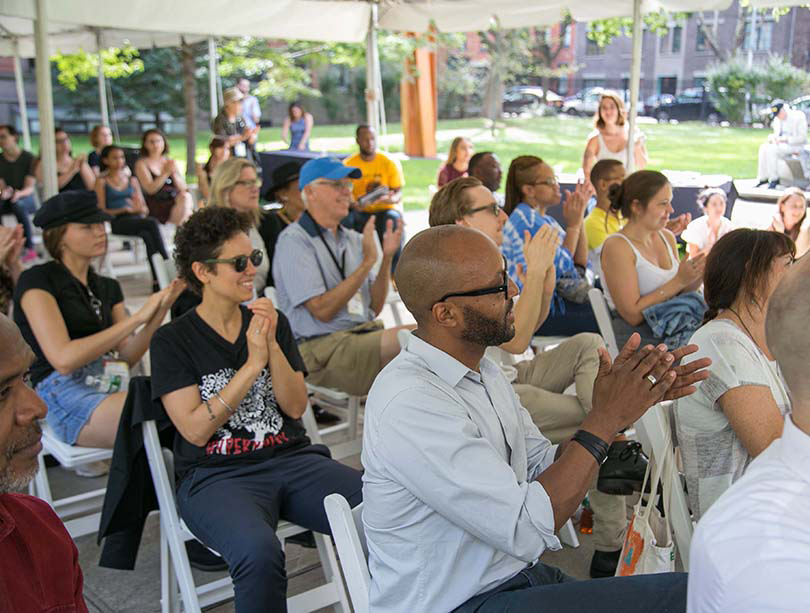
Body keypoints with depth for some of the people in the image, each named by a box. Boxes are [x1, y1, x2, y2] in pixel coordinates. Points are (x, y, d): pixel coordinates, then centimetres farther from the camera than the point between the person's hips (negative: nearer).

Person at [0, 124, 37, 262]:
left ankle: (29, 248, -32)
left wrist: (19, 193, -36)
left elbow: (30, 187, -13)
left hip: (25, 198, -3)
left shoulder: (28, 158, -6)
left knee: (18, 204, -39)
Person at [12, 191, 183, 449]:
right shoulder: (37, 281, 0)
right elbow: (63, 359, -14)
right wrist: (137, 318, -14)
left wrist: (159, 312, -4)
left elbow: (126, 358, 12)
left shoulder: (107, 287, 21)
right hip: (66, 398, -7)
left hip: (112, 388, 7)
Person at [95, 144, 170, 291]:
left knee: (147, 235, -34)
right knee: (152, 223, -33)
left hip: (136, 219, 4)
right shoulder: (101, 182, 11)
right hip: (117, 223, -4)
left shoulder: (132, 180, 25)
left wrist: (141, 210, -6)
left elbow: (144, 206, 19)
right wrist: (125, 210, -14)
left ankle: (157, 281, -42)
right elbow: (102, 211, 0)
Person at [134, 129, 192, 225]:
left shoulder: (171, 162, 17)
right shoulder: (142, 163, 4)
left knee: (186, 196, -29)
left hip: (174, 204, 5)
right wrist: (166, 173, -16)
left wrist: (174, 173, -10)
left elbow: (183, 188, 8)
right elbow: (150, 189, -10)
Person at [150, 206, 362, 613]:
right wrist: (253, 364, -14)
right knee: (258, 551, -37)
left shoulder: (272, 322, 11)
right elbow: (195, 430, -10)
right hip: (215, 474, -3)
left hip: (292, 458, 4)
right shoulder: (172, 341, 0)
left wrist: (272, 347, -10)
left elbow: (296, 407, 4)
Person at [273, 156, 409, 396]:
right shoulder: (293, 241, -4)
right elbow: (323, 310, -14)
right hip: (321, 348, -7)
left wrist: (387, 258, 1)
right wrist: (367, 262, -14)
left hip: (365, 336, 7)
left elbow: (374, 308, 13)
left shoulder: (352, 239, 17)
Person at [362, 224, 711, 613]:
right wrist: (604, 420, -18)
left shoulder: (482, 371, 8)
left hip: (525, 575, 8)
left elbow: (545, 467, 8)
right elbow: (526, 531, -23)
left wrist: (621, 407, -5)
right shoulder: (408, 403, -23)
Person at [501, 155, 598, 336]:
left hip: (555, 300, 10)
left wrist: (580, 220, 1)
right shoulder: (525, 220, -14)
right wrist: (573, 225, -11)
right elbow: (561, 266, -18)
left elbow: (581, 264, 9)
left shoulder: (546, 220, 15)